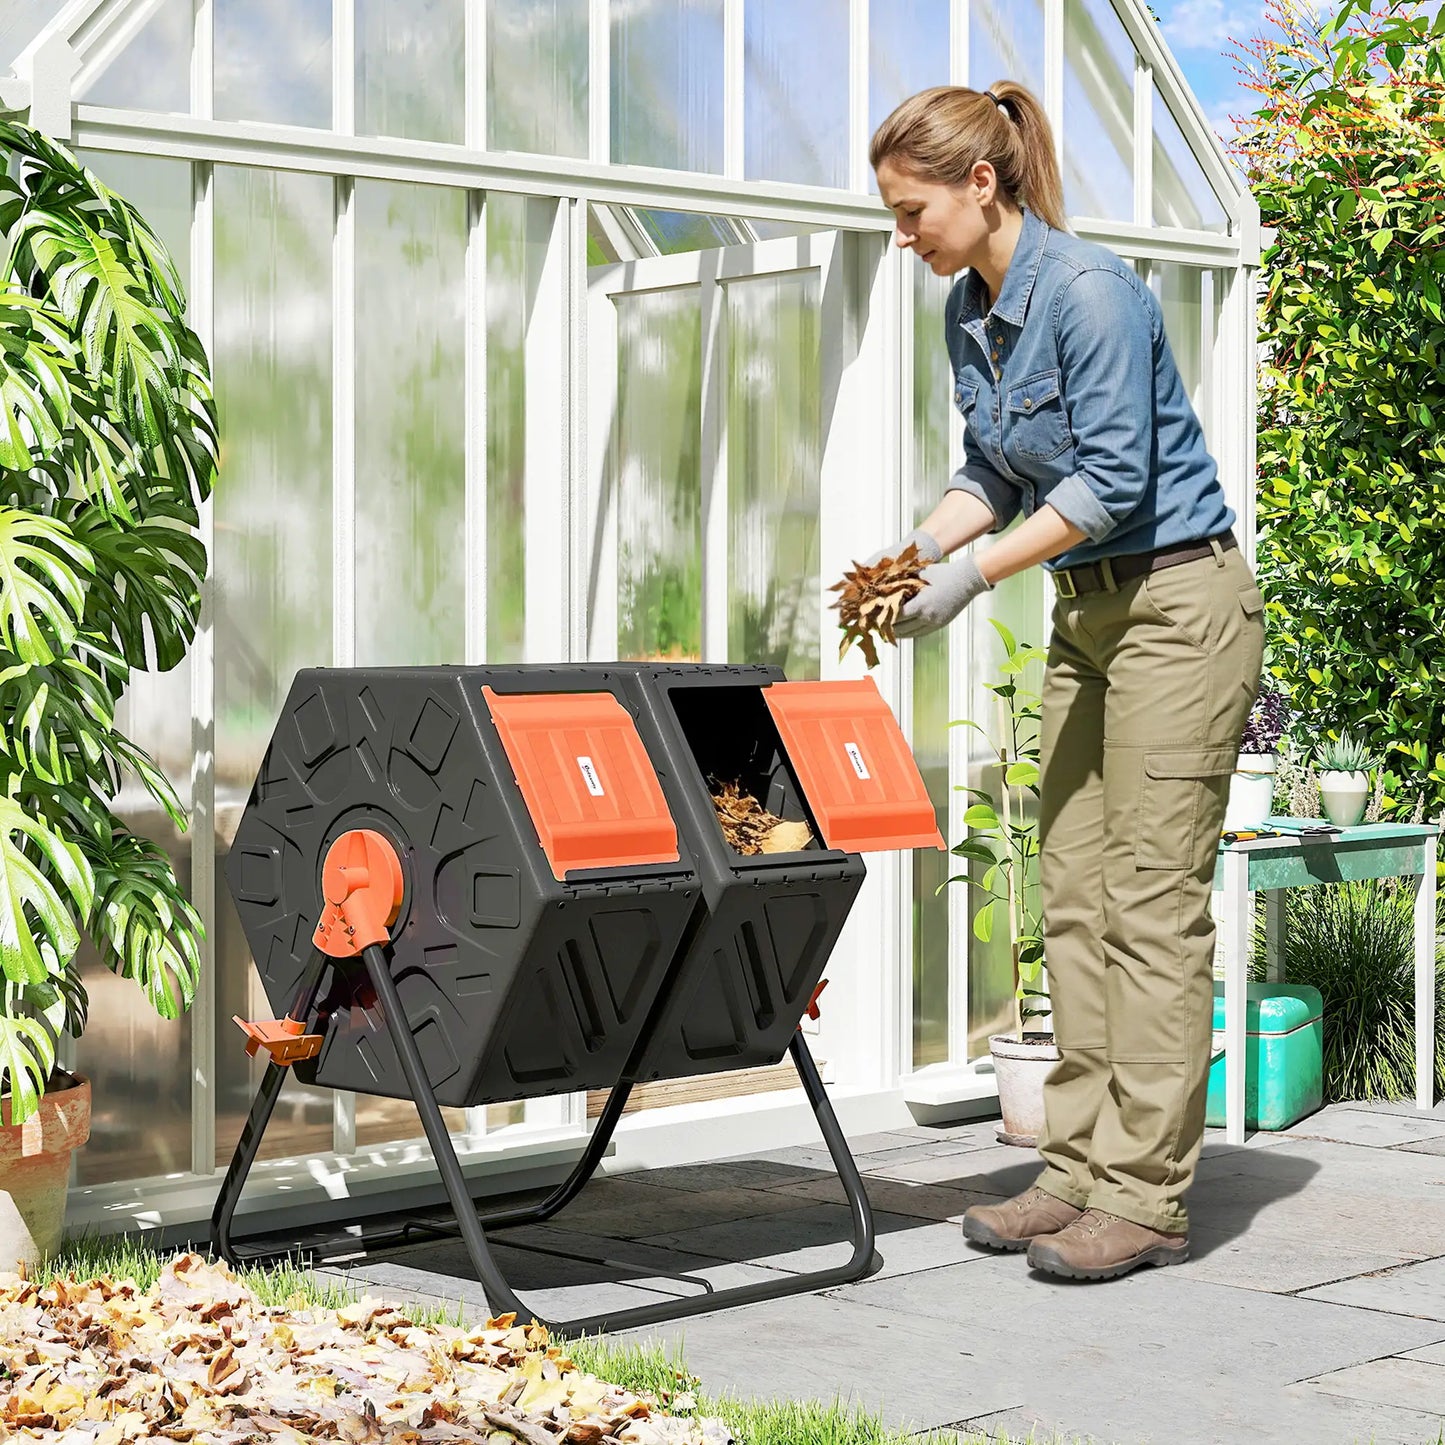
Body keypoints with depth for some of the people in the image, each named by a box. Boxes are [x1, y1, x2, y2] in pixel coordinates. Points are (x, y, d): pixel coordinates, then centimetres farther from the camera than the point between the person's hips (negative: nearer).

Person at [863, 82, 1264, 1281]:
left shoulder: (1089, 291, -18)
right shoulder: (970, 312, 8)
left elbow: (1114, 476, -21)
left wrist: (975, 575, -22)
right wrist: (920, 547, -2)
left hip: (1180, 606, -9)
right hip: (1086, 615, 9)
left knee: (1152, 903, -8)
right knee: (1075, 900, 7)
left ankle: (1147, 1196, -4)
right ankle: (1081, 1168, 13)